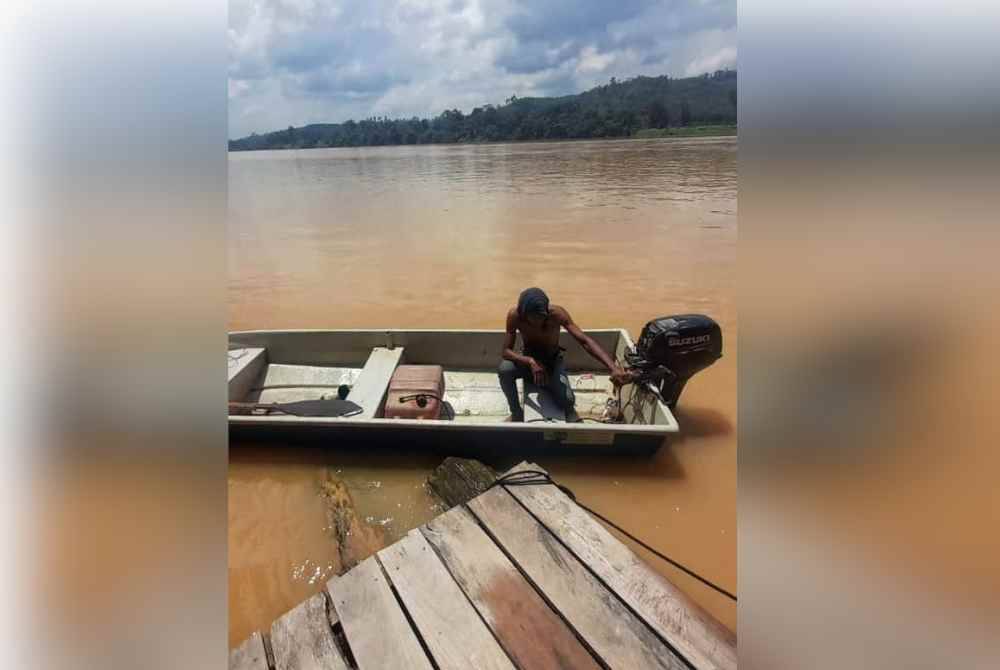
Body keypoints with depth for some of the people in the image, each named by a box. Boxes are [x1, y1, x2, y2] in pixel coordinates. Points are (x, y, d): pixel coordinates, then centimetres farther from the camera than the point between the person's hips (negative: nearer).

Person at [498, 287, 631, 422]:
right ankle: (516, 411, -5)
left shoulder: (556, 313, -29)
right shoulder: (514, 315, -26)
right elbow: (506, 351, -24)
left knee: (567, 400, -27)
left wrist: (613, 368, -48)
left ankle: (568, 411, 13)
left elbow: (585, 341, -35)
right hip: (528, 361, 1)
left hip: (553, 361, -1)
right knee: (504, 369, -32)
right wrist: (530, 361, -44)